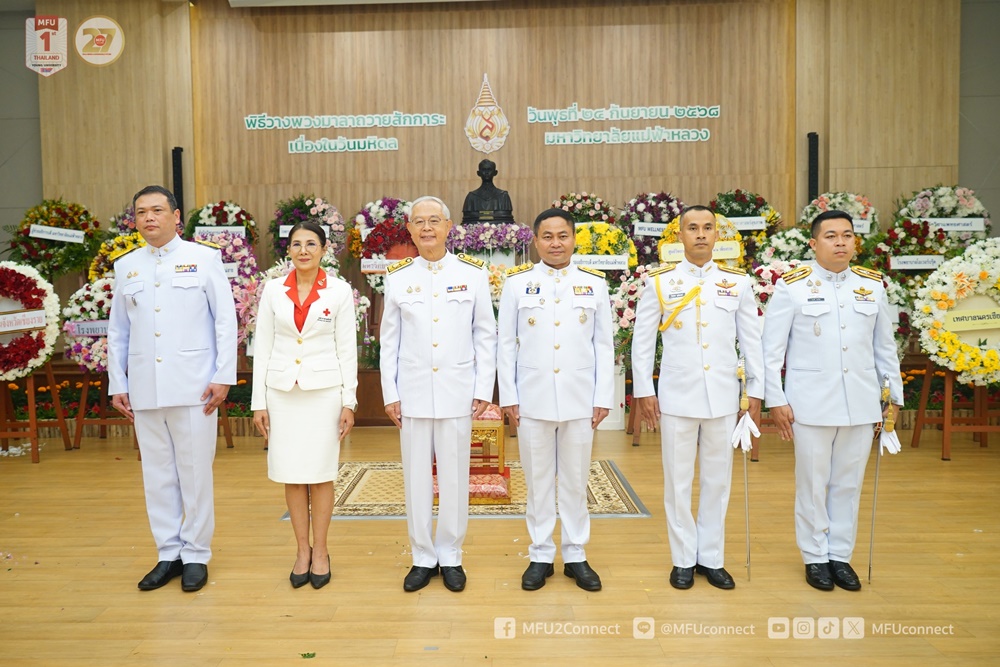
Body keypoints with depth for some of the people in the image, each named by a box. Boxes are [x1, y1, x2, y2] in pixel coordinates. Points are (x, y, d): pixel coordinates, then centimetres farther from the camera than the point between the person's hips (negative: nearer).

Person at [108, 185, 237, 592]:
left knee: (195, 473, 3)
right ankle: (168, 554, 22)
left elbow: (225, 321, -2)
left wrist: (223, 377, -7)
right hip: (144, 390, 4)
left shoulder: (204, 259, 1)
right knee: (156, 474, 9)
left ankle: (196, 555, 16)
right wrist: (116, 384, 9)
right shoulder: (125, 267, 12)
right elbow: (118, 331, 14)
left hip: (193, 387, -3)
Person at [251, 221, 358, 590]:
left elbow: (347, 349, 0)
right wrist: (259, 401, 2)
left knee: (320, 473, 4)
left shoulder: (340, 291, -1)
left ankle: (320, 551, 19)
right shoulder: (273, 290, 4)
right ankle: (302, 551, 21)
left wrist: (349, 401, -4)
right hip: (282, 391, 2)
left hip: (324, 390, -2)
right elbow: (262, 347, 5)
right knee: (291, 474, 7)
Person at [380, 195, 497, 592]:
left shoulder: (473, 273, 1)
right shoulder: (397, 277, 4)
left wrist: (484, 389, -1)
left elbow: (486, 334, 3)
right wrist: (390, 393, 3)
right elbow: (389, 340, 7)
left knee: (454, 477, 7)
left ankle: (450, 556, 23)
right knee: (415, 477, 8)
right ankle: (422, 557, 24)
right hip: (413, 392, 1)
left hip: (457, 392, -1)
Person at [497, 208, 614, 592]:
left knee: (576, 481, 10)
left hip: (580, 401, 1)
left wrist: (603, 398, 1)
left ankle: (575, 556, 24)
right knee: (538, 480, 9)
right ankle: (540, 556, 23)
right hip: (533, 400, 0)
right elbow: (506, 344, 2)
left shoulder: (595, 284, 5)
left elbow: (604, 345, 5)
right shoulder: (517, 283, 2)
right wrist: (508, 397, -2)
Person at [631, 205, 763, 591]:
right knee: (678, 481, 6)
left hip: (723, 398, 2)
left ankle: (711, 558, 24)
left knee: (717, 480, 10)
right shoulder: (659, 283, 1)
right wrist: (643, 392, -1)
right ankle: (683, 559, 21)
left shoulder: (738, 283, 5)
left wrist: (756, 392, 5)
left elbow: (751, 341, 7)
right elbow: (642, 342, 2)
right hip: (677, 397, -1)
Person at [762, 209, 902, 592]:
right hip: (812, 404, -3)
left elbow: (885, 347, 13)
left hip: (861, 404, 3)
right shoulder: (792, 287, -4)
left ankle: (840, 555, 26)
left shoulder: (873, 286, 7)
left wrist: (894, 395, 13)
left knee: (849, 484, 11)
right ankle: (815, 558, 22)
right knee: (813, 484, 7)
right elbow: (772, 349, -4)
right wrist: (776, 401, -7)